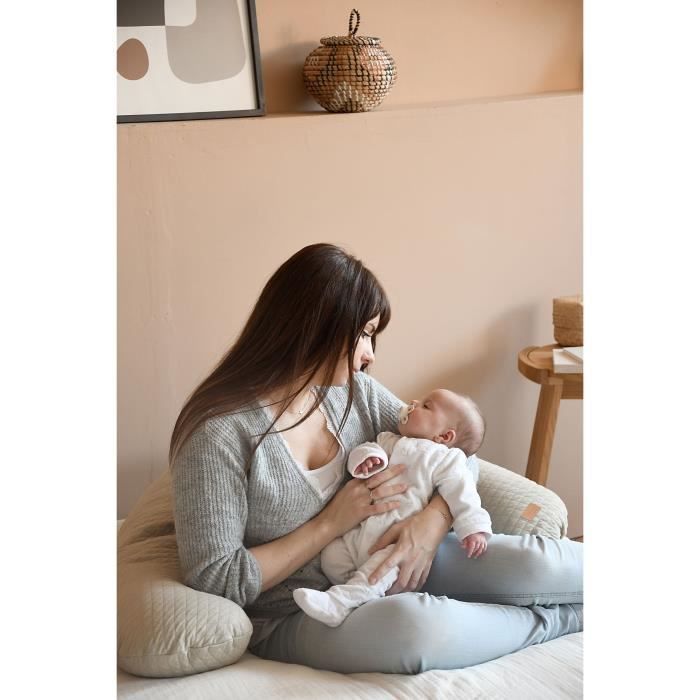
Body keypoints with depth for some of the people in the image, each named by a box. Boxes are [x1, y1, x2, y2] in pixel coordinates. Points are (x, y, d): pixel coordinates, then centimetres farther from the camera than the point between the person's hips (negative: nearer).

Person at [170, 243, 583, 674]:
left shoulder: (354, 390, 0)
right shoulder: (219, 433, -18)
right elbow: (215, 582, -18)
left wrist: (434, 520, -16)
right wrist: (331, 523, -18)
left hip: (383, 570, 6)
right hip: (295, 618, -5)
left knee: (535, 563, -18)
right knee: (417, 623, -36)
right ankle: (554, 620, -9)